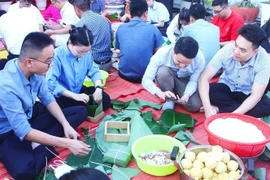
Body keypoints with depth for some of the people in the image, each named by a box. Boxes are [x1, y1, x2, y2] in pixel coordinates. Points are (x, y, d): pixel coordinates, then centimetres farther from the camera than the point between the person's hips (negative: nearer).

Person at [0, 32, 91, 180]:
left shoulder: (35, 70, -14)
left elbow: (47, 99, 1)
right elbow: (23, 131, -32)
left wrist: (66, 125, -12)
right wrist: (67, 143, -34)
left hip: (30, 116, 7)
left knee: (80, 112, -1)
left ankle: (40, 145, -12)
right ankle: (42, 144, -6)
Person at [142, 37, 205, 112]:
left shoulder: (200, 58, -29)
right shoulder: (162, 54, -33)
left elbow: (194, 81, -18)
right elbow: (146, 79, -31)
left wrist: (187, 94, -39)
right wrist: (160, 93, -48)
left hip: (185, 82, 1)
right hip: (167, 80, 0)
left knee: (195, 106, -23)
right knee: (163, 71, -35)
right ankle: (169, 100, -11)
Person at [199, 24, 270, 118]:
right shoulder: (227, 50, -25)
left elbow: (255, 96, -25)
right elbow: (204, 78, -26)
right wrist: (207, 108, -39)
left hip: (248, 94, -1)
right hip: (227, 87, 1)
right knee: (209, 91, -30)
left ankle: (221, 109, -22)